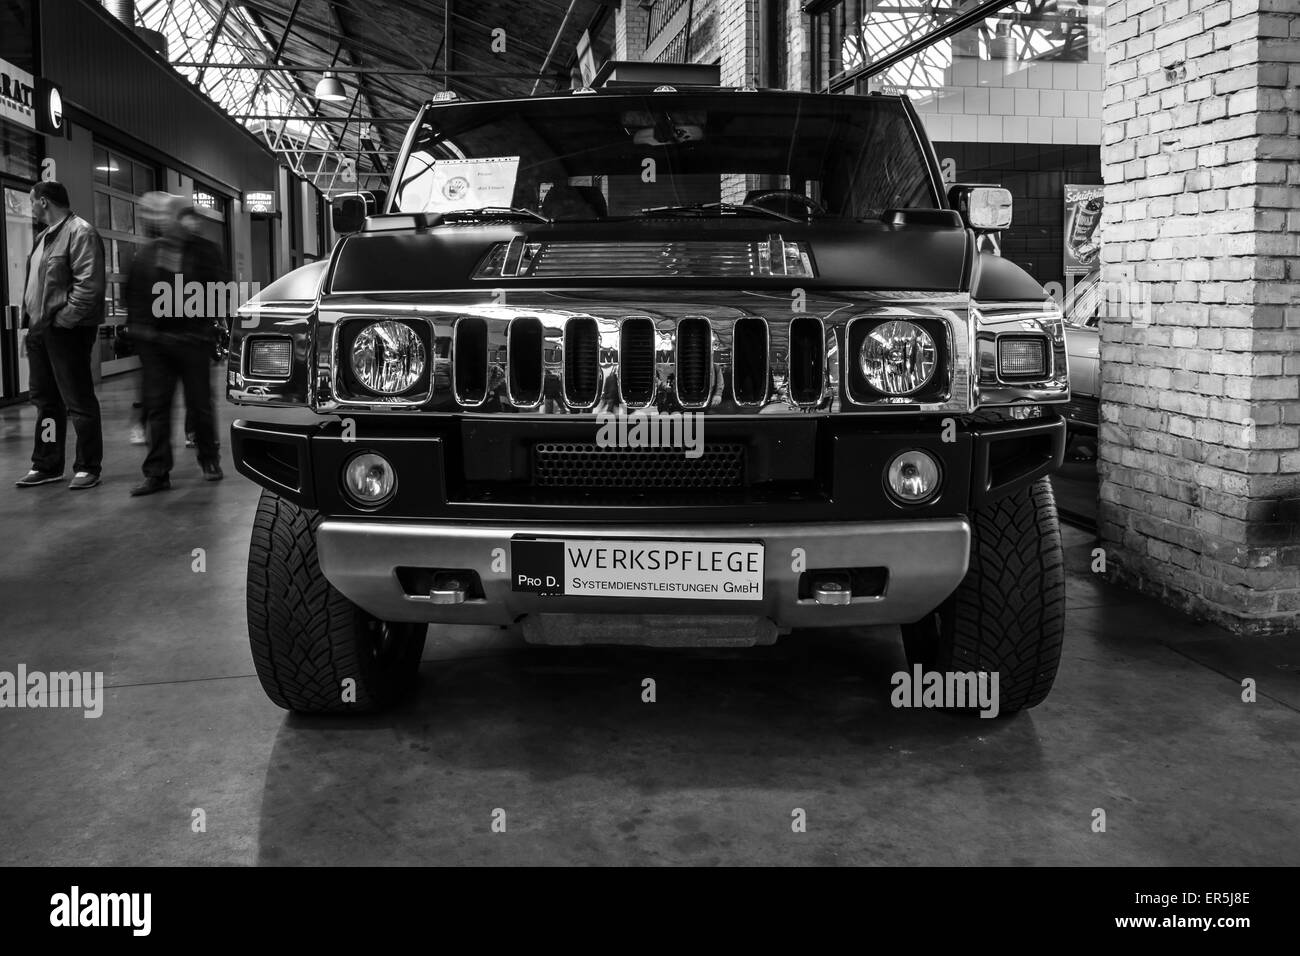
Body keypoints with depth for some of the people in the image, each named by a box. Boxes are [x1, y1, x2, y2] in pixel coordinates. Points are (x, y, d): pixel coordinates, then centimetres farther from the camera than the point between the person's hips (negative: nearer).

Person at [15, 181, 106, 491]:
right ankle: (46, 466, 23)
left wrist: (62, 320, -20)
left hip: (66, 332, -10)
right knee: (45, 400, 14)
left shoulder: (80, 233, -11)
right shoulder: (46, 236, 19)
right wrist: (30, 317, 11)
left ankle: (88, 467, 6)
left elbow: (88, 285, -20)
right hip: (39, 330, 10)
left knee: (78, 401, -2)